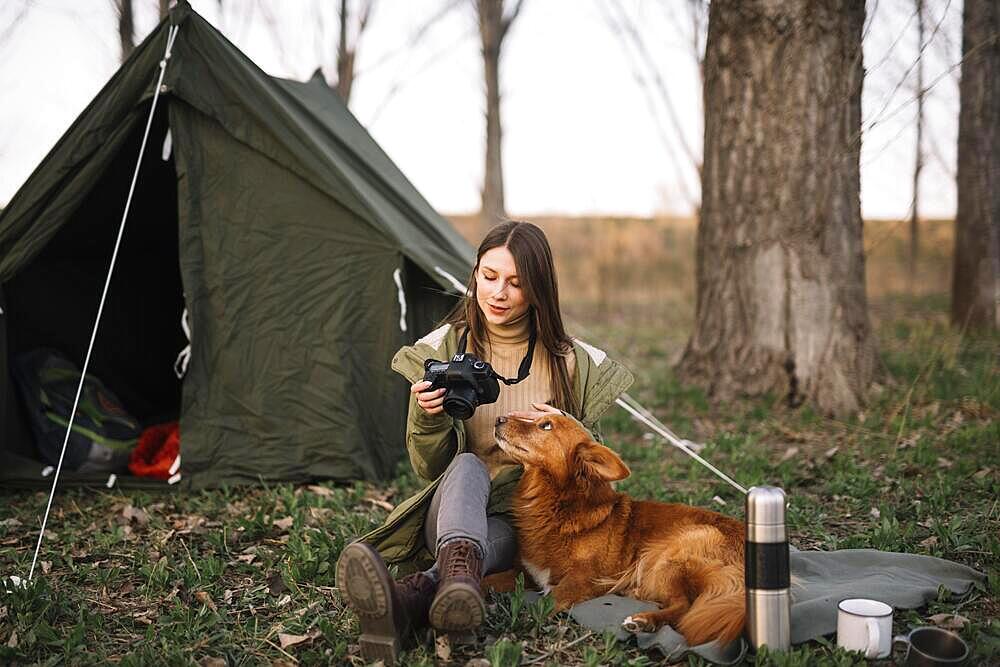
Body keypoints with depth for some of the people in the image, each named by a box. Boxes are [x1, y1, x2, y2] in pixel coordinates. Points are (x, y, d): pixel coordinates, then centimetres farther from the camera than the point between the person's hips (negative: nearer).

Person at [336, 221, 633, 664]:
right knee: (467, 466, -35)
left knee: (489, 540, -36)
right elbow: (429, 469, 3)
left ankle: (406, 601, -61)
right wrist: (428, 416, -19)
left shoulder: (571, 361, 2)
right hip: (454, 508, 0)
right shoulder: (441, 349, 2)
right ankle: (459, 568, -63)